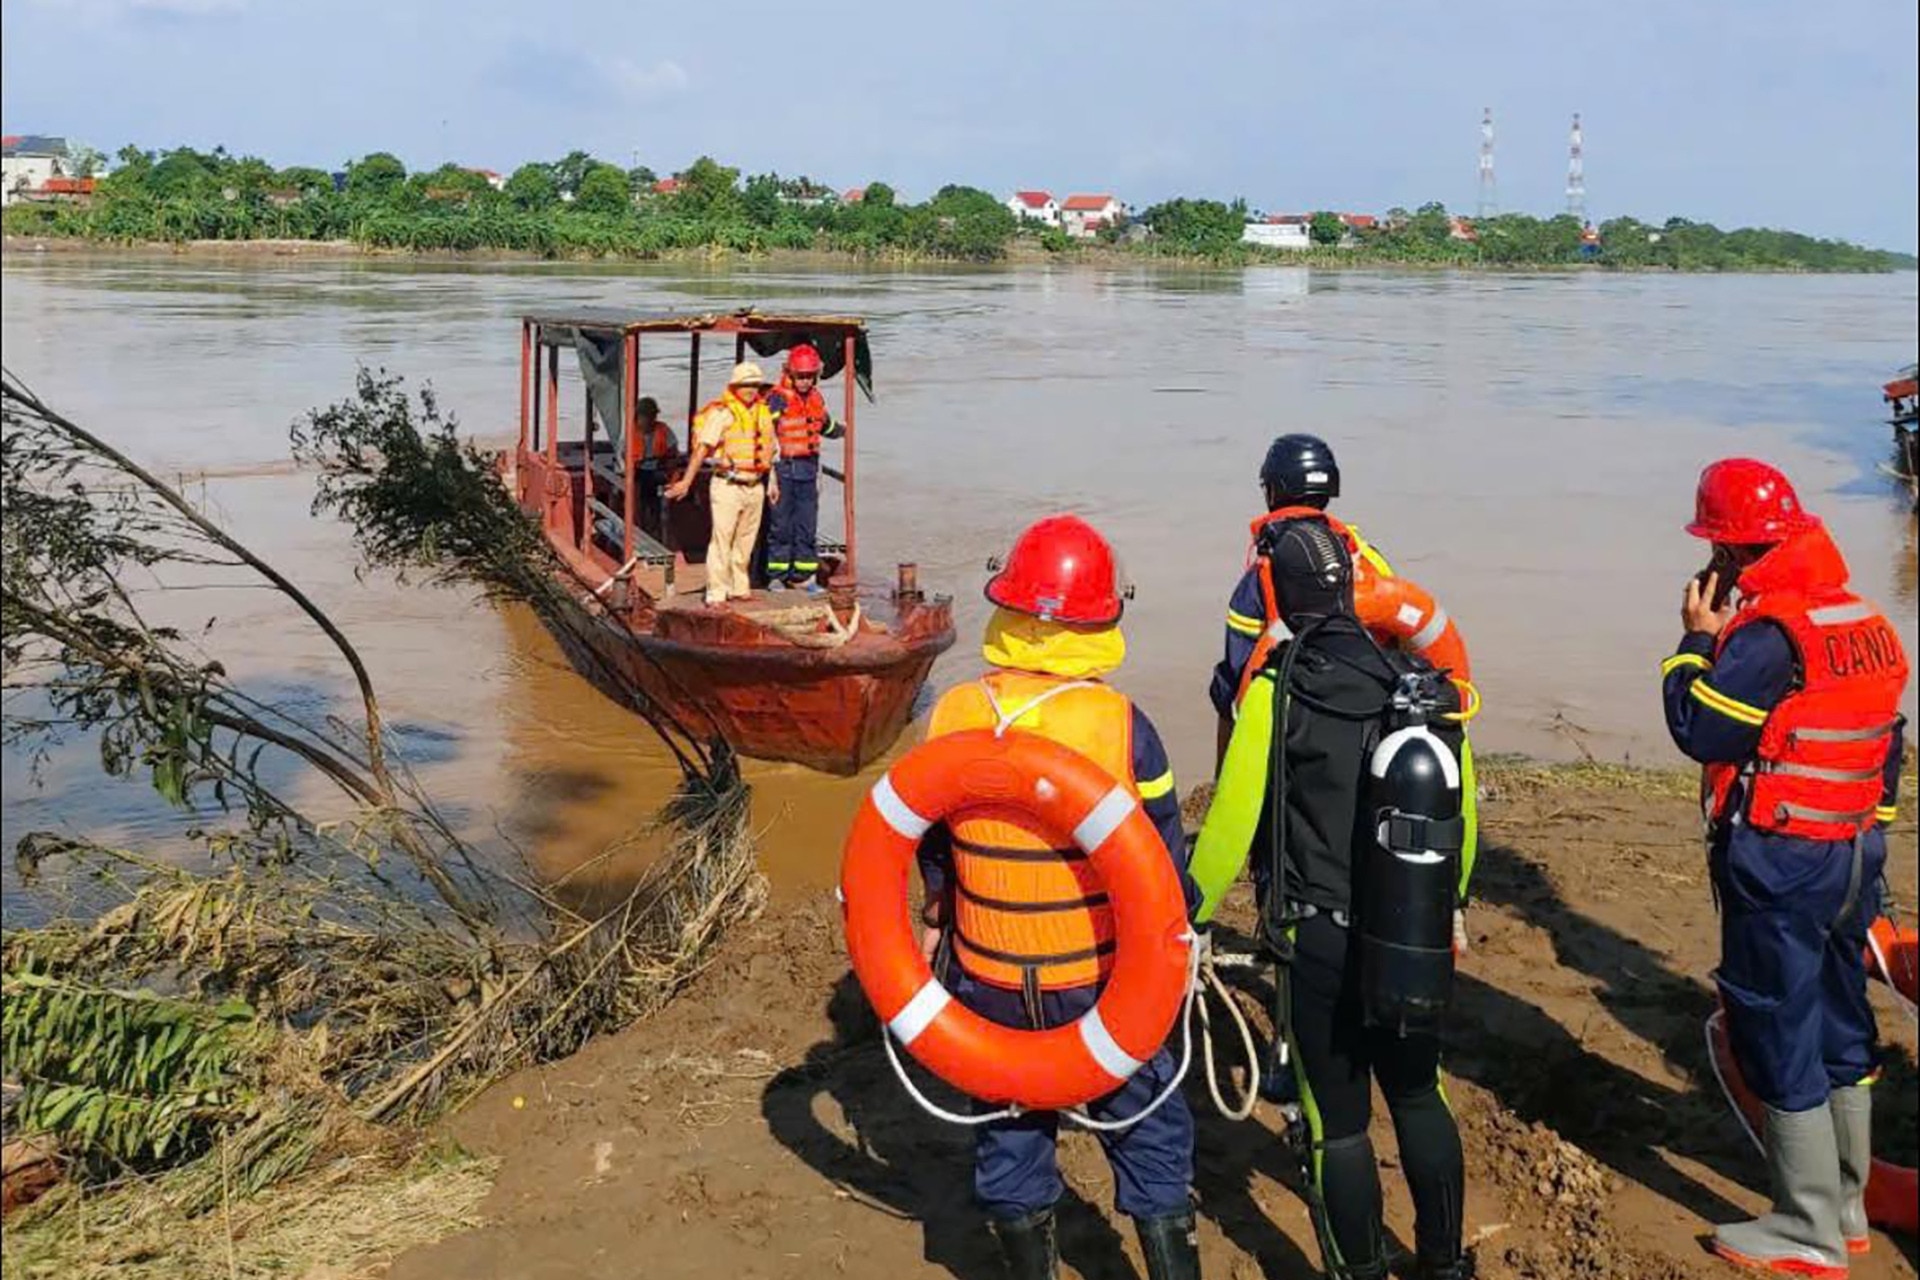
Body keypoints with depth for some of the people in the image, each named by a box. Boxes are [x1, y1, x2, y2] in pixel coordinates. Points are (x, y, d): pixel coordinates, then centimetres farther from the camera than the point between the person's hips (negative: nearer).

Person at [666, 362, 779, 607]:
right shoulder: (722, 413, -9)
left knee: (746, 541, 13)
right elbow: (702, 448, -12)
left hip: (755, 486, 6)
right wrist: (687, 481, -15)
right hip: (728, 486, -6)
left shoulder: (763, 412, 12)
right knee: (721, 540, -8)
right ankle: (717, 592, -5)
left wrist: (772, 482, 20)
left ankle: (739, 587, 23)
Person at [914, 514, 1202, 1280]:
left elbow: (934, 845, 3)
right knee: (1148, 1133, 15)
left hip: (989, 983, 2)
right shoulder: (1121, 724, -18)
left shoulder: (954, 715, -10)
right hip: (1105, 984, -2)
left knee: (1010, 1136, 19)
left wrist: (937, 921, 20)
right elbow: (1162, 856, -8)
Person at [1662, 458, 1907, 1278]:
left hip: (1780, 868, -9)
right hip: (1857, 854, 9)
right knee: (1841, 1031, 17)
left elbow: (1700, 729, -18)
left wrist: (1696, 639, -5)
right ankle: (1847, 1209, 29)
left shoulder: (1769, 632, -20)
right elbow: (1887, 742, 15)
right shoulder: (1866, 622, 9)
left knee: (1781, 1041, 1)